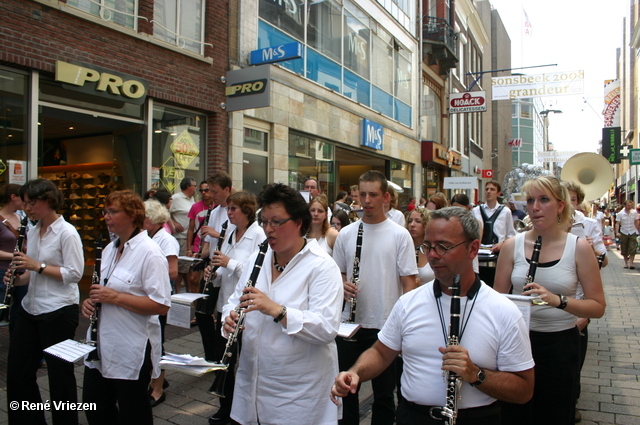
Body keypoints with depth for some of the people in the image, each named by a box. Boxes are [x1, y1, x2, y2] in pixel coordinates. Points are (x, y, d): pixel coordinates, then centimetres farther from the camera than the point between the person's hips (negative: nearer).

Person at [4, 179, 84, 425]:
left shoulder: (67, 232, -14)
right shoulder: (32, 232, 9)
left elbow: (75, 274, -18)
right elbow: (35, 272, 18)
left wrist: (38, 266, -20)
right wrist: (18, 279, -2)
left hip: (58, 311, -8)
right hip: (30, 309, 8)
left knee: (59, 373, 7)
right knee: (18, 371, 15)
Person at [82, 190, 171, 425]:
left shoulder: (150, 253, -17)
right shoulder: (110, 249, 10)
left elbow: (161, 305, -23)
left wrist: (115, 297, -25)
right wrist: (91, 300, 1)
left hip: (131, 351, -8)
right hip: (101, 347, 8)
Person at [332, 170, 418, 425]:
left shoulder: (399, 235, -5)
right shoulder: (345, 234, 4)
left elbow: (408, 282, -6)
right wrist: (342, 285, -10)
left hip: (386, 326, -3)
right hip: (350, 324, 3)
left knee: (384, 392, 13)